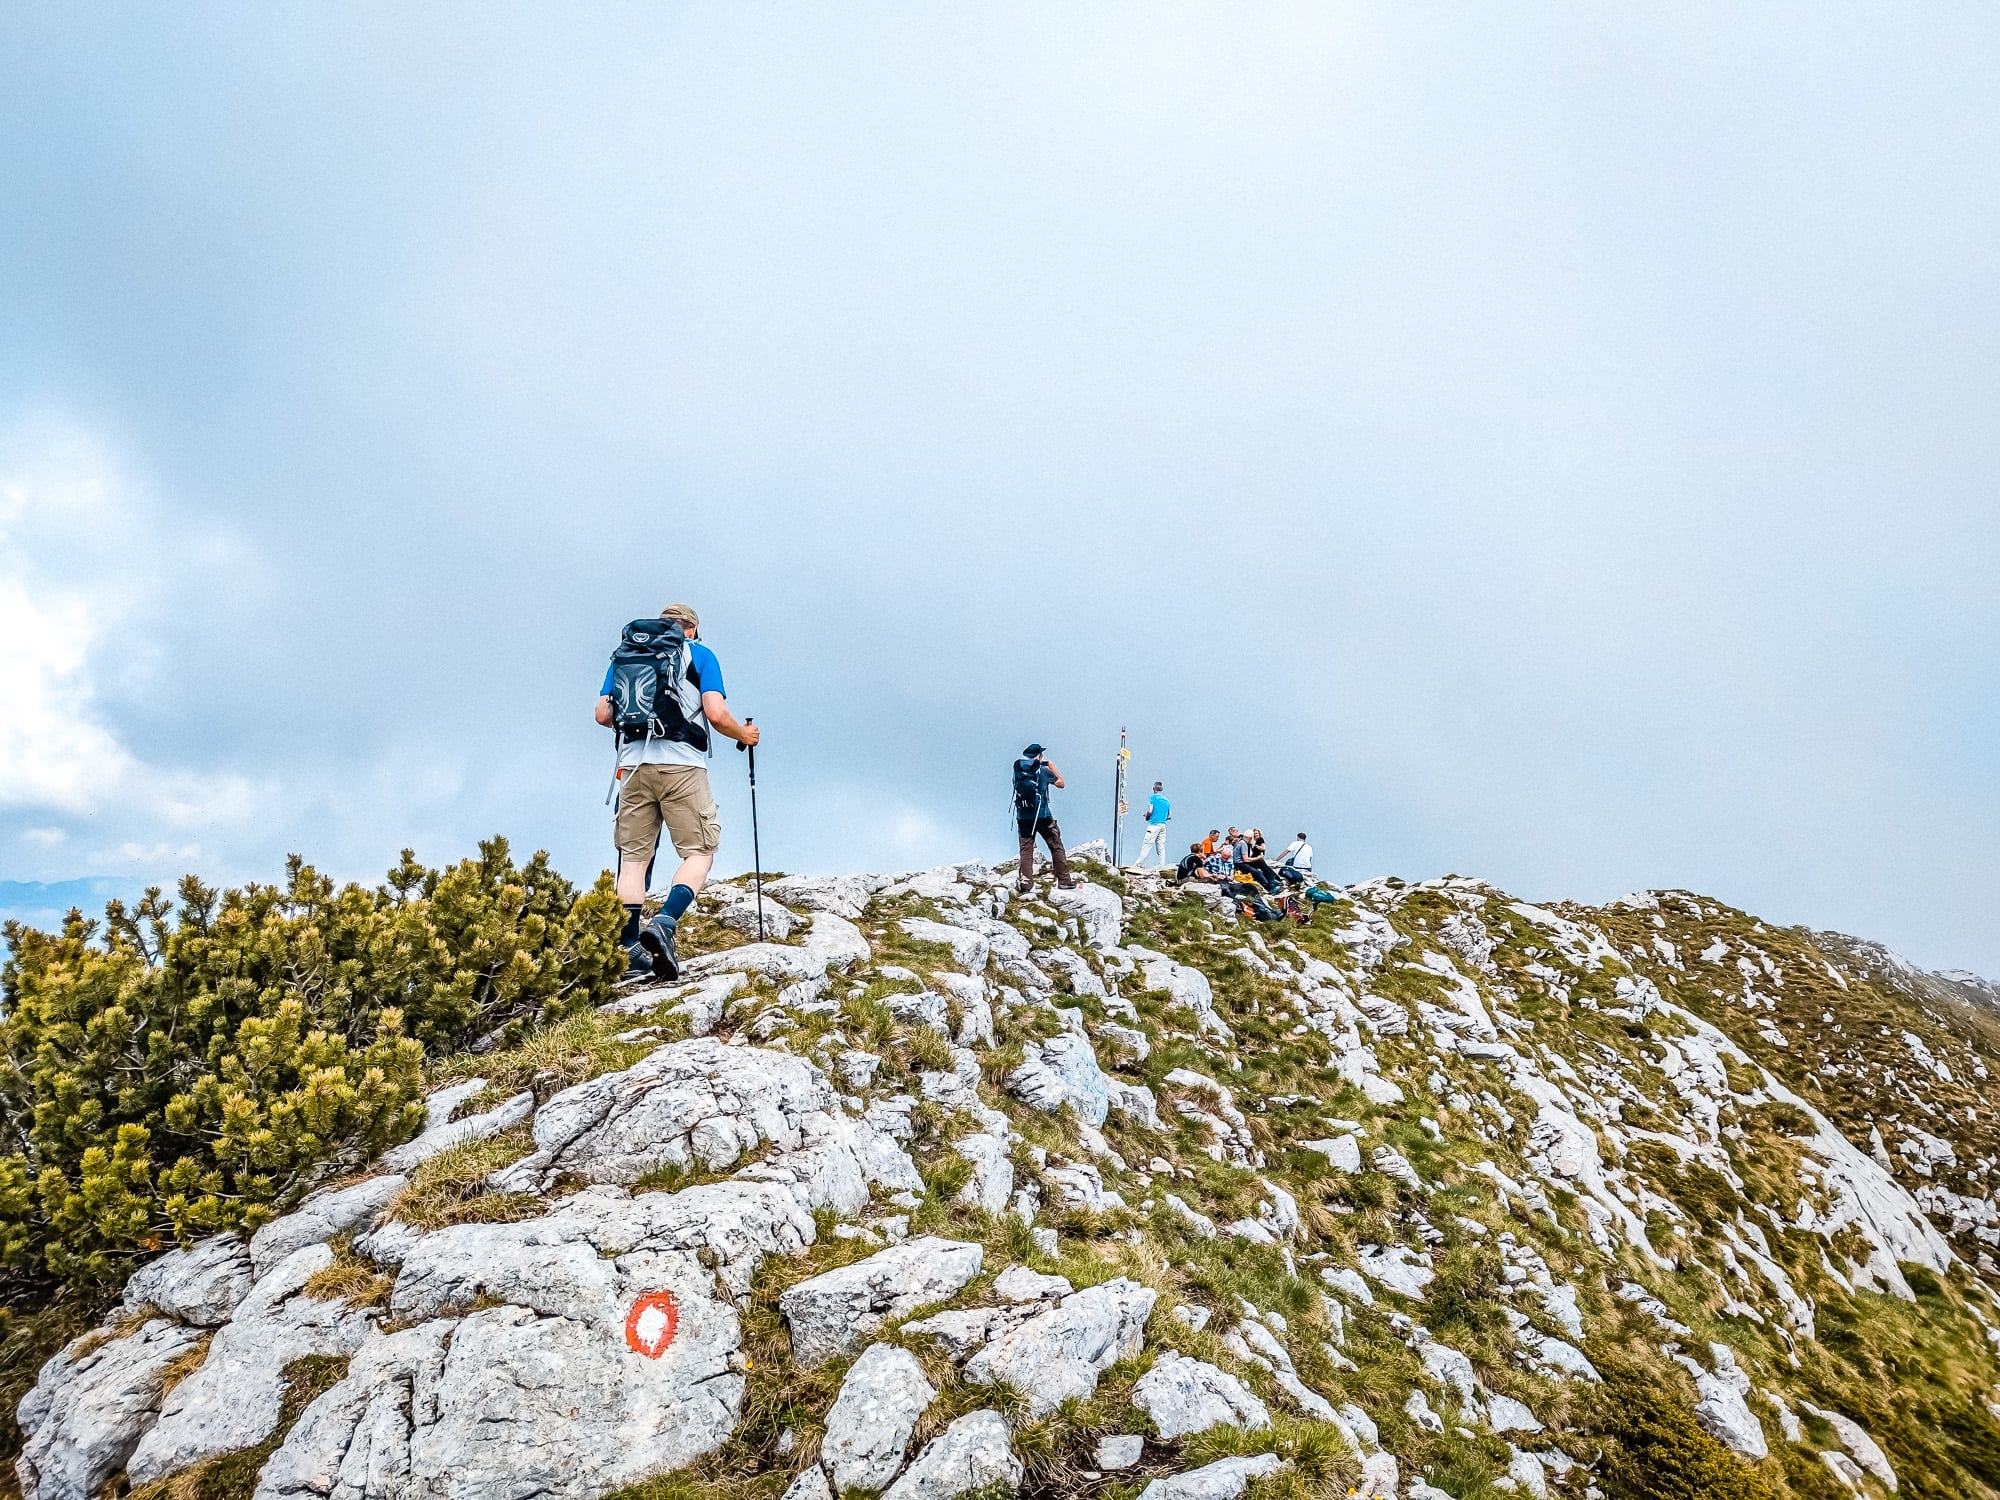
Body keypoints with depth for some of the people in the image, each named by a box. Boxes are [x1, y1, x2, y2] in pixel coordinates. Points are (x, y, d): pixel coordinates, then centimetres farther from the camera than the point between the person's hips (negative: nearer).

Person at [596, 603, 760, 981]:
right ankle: (663, 924, -21)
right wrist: (743, 735, 15)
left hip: (633, 764, 4)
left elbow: (603, 715, 13)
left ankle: (630, 952, 2)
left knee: (634, 857, 7)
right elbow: (715, 714, -4)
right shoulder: (700, 655, 9)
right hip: (682, 764, -4)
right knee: (699, 854, 2)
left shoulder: (624, 654, 19)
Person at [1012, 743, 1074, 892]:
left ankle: (1026, 881, 1)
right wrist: (1053, 767, 21)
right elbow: (1061, 783, 7)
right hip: (1043, 816, -3)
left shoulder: (1018, 769, 3)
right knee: (1056, 847, 6)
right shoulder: (1044, 771, -5)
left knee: (1026, 849, 7)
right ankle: (1064, 880, 7)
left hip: (1023, 817, 3)